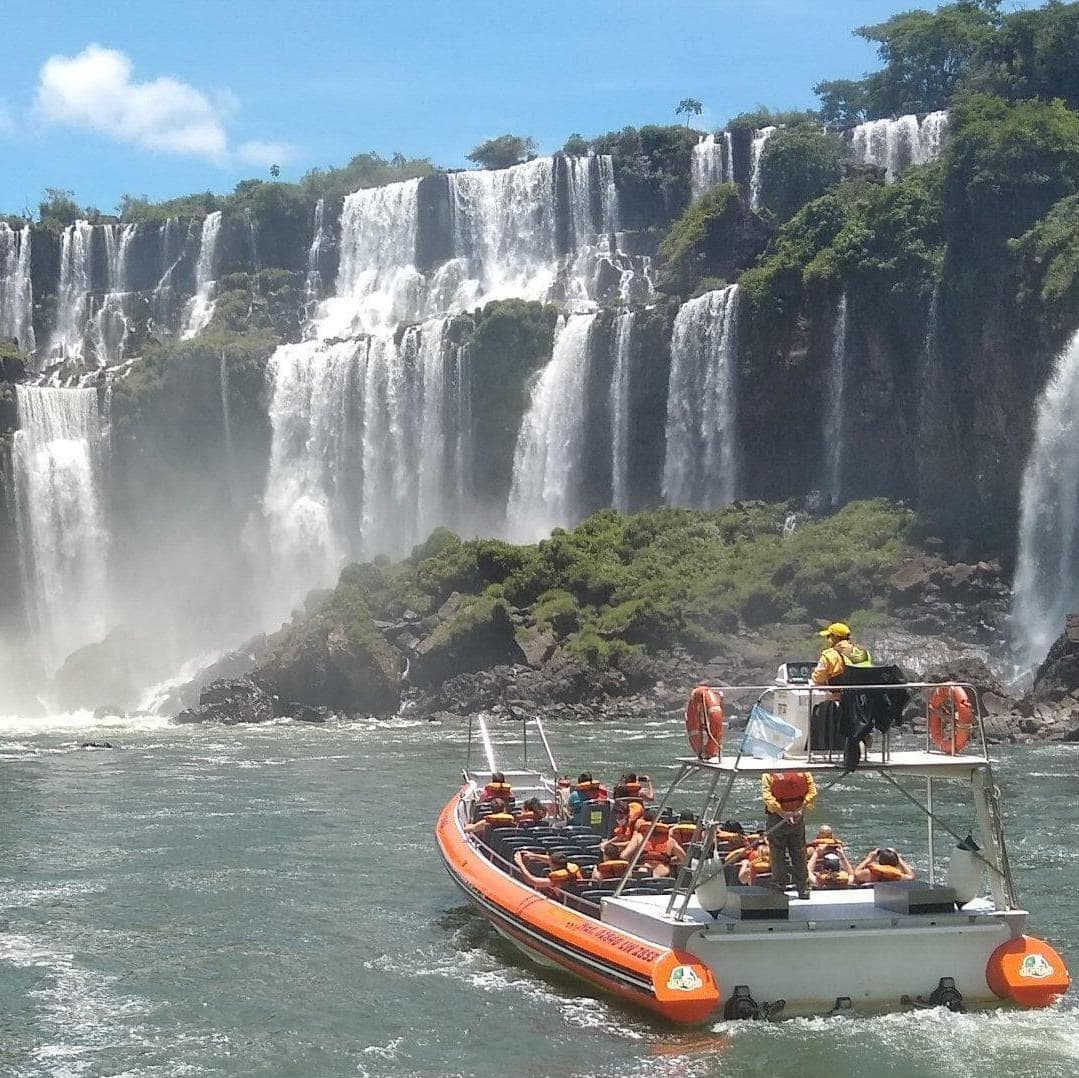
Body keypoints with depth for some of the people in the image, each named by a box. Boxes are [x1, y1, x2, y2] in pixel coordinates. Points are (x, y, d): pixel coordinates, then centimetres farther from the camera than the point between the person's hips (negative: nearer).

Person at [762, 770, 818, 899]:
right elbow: (812, 792, -9)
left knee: (778, 856, 9)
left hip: (776, 817, -3)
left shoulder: (768, 774, -15)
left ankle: (779, 888, 12)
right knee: (799, 855, 14)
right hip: (798, 818, 3)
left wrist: (782, 813, -18)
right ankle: (803, 890, 20)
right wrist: (801, 809, -8)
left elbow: (767, 796, -22)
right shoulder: (803, 771, -7)